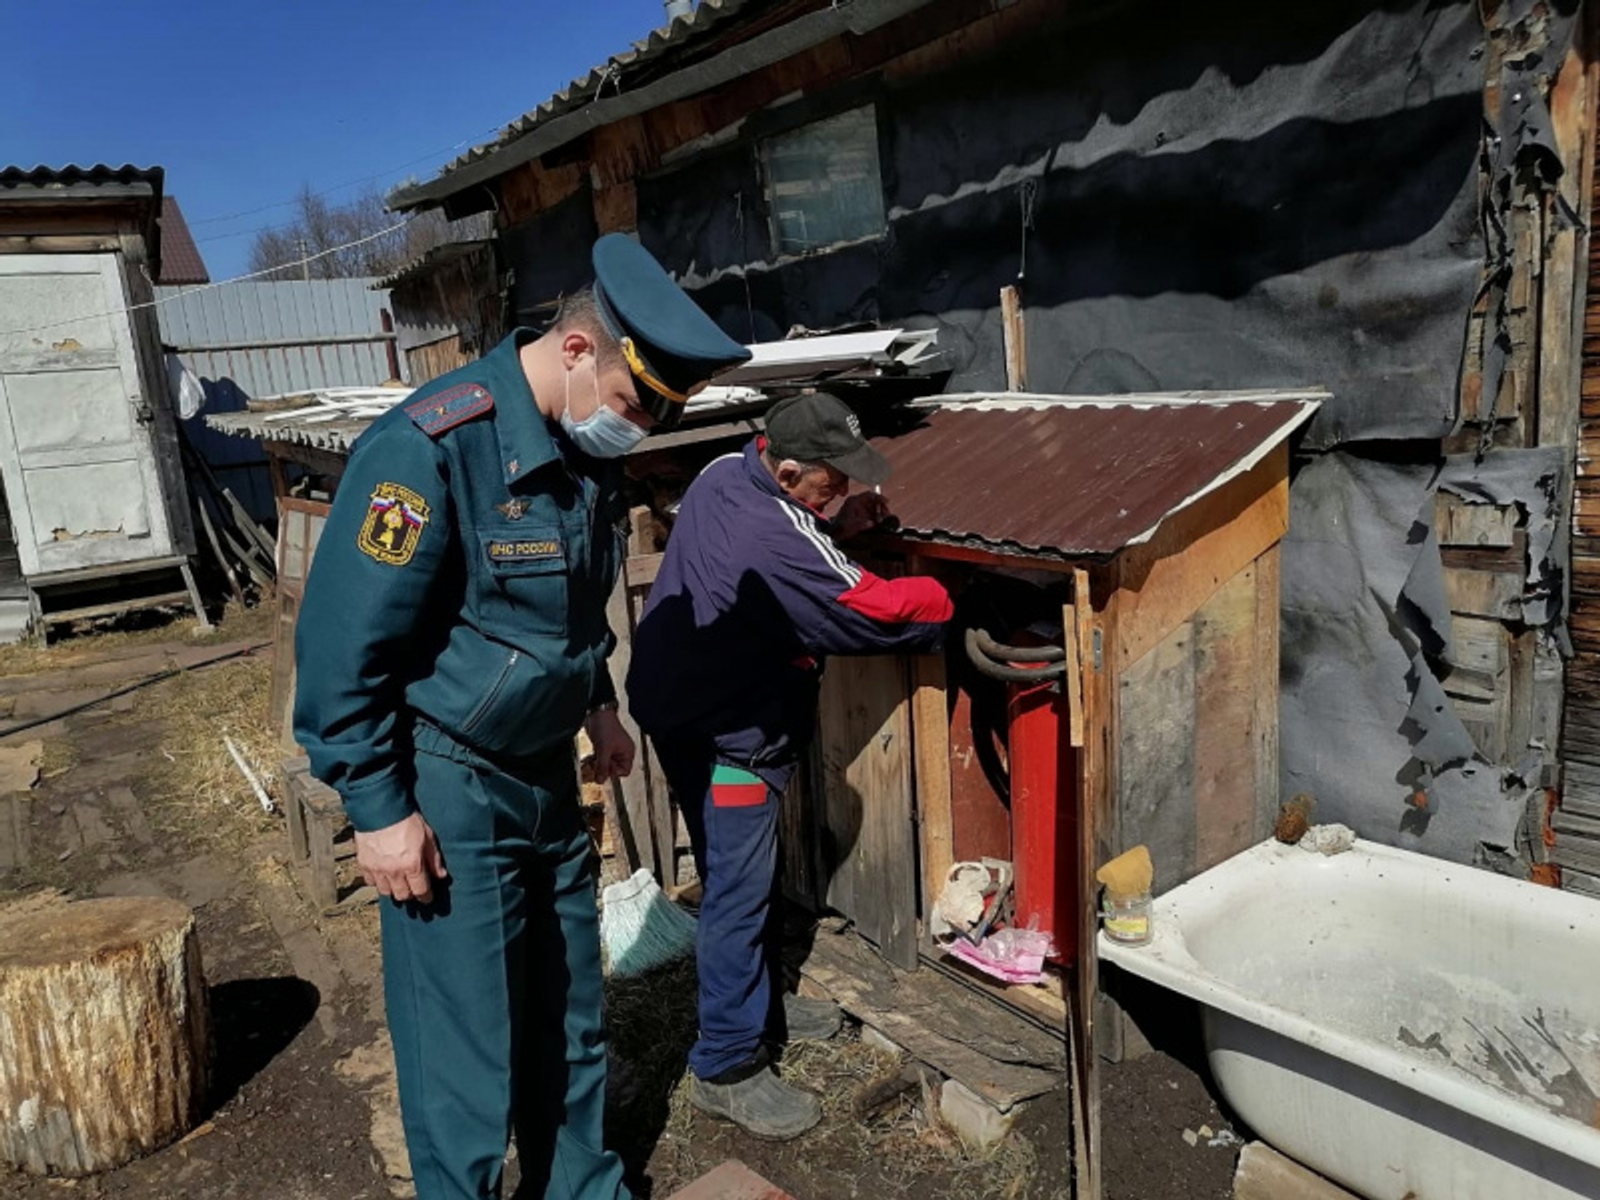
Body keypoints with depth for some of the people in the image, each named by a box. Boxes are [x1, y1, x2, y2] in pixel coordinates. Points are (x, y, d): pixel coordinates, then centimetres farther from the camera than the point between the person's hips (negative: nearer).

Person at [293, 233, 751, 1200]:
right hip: (446, 795, -7)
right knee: (465, 1049, 6)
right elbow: (343, 648, -20)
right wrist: (381, 812, -15)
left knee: (570, 1019, 20)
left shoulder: (590, 446, 1)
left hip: (549, 776, 7)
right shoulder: (430, 447, -23)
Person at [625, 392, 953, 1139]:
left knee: (744, 879, 21)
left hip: (685, 708, 10)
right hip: (725, 734, -10)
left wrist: (837, 530, -2)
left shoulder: (727, 474, -2)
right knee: (739, 894, 0)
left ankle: (759, 1007, 38)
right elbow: (873, 612, -23)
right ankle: (727, 1069, 13)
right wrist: (958, 599, -8)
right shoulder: (774, 542, -30)